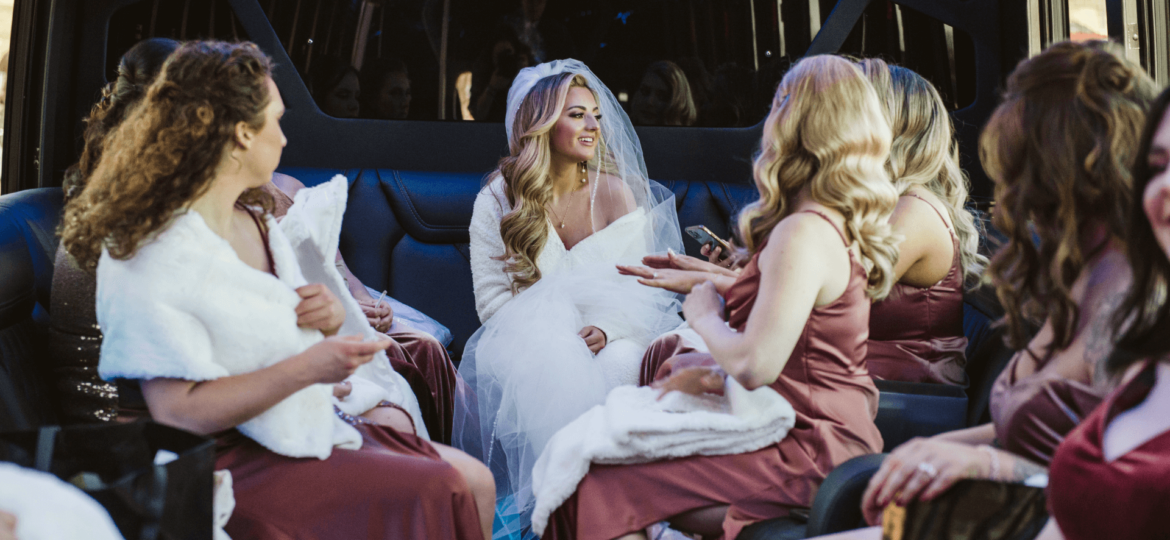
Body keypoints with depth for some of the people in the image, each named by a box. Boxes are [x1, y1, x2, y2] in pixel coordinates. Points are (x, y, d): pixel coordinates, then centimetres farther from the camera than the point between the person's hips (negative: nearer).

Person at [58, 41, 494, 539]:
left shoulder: (256, 221, 11)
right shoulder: (148, 258, -18)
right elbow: (176, 410, -23)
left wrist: (330, 315, -1)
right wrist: (306, 367, -27)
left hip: (315, 423, 9)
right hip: (234, 466, -9)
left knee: (475, 481, -5)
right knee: (437, 495, -19)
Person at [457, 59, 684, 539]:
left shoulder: (617, 194, 4)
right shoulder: (498, 200, 2)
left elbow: (638, 288, 1)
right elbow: (492, 297, -2)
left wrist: (605, 331, -21)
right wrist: (553, 335, -19)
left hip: (608, 338, 1)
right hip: (529, 338, -1)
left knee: (618, 369, -34)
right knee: (552, 376, -36)